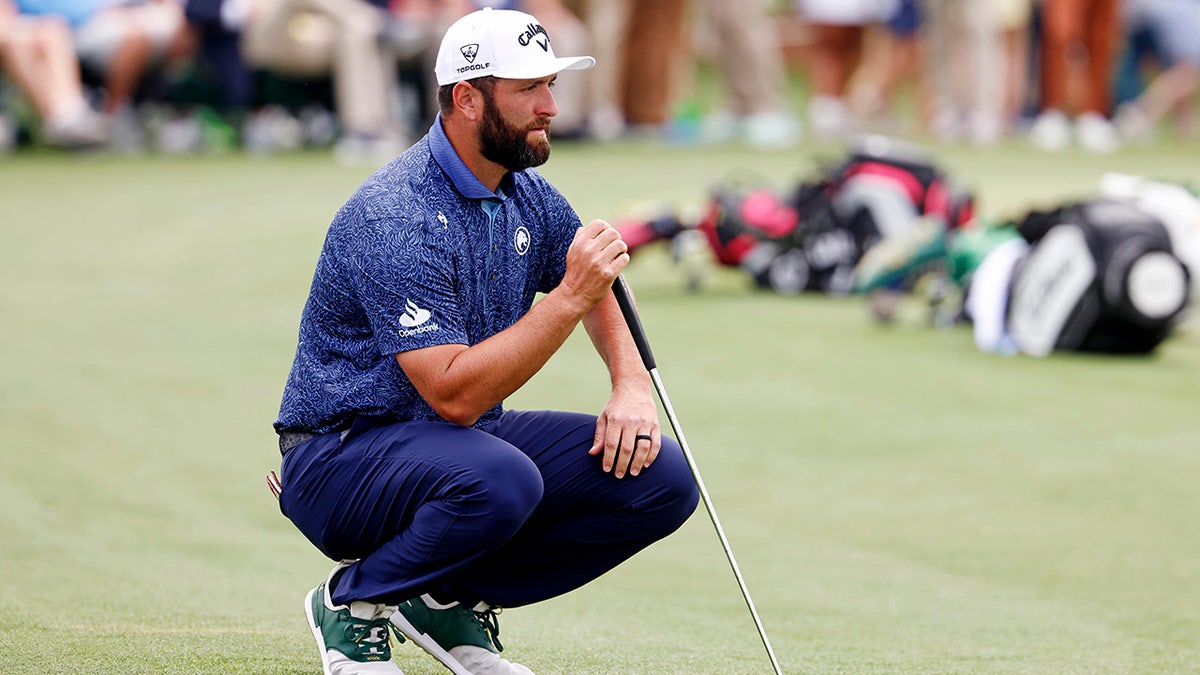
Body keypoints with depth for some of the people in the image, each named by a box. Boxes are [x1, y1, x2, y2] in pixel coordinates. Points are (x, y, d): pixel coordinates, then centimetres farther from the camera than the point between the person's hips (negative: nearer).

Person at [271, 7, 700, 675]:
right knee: (499, 479, -39)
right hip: (341, 459, -8)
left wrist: (633, 387, -1)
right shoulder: (395, 220, -24)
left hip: (467, 440, 8)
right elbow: (454, 394, -30)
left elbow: (601, 294, 20)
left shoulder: (527, 195, 3)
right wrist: (570, 296, -33)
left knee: (661, 475, -9)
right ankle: (352, 600, -9)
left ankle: (451, 598, 6)